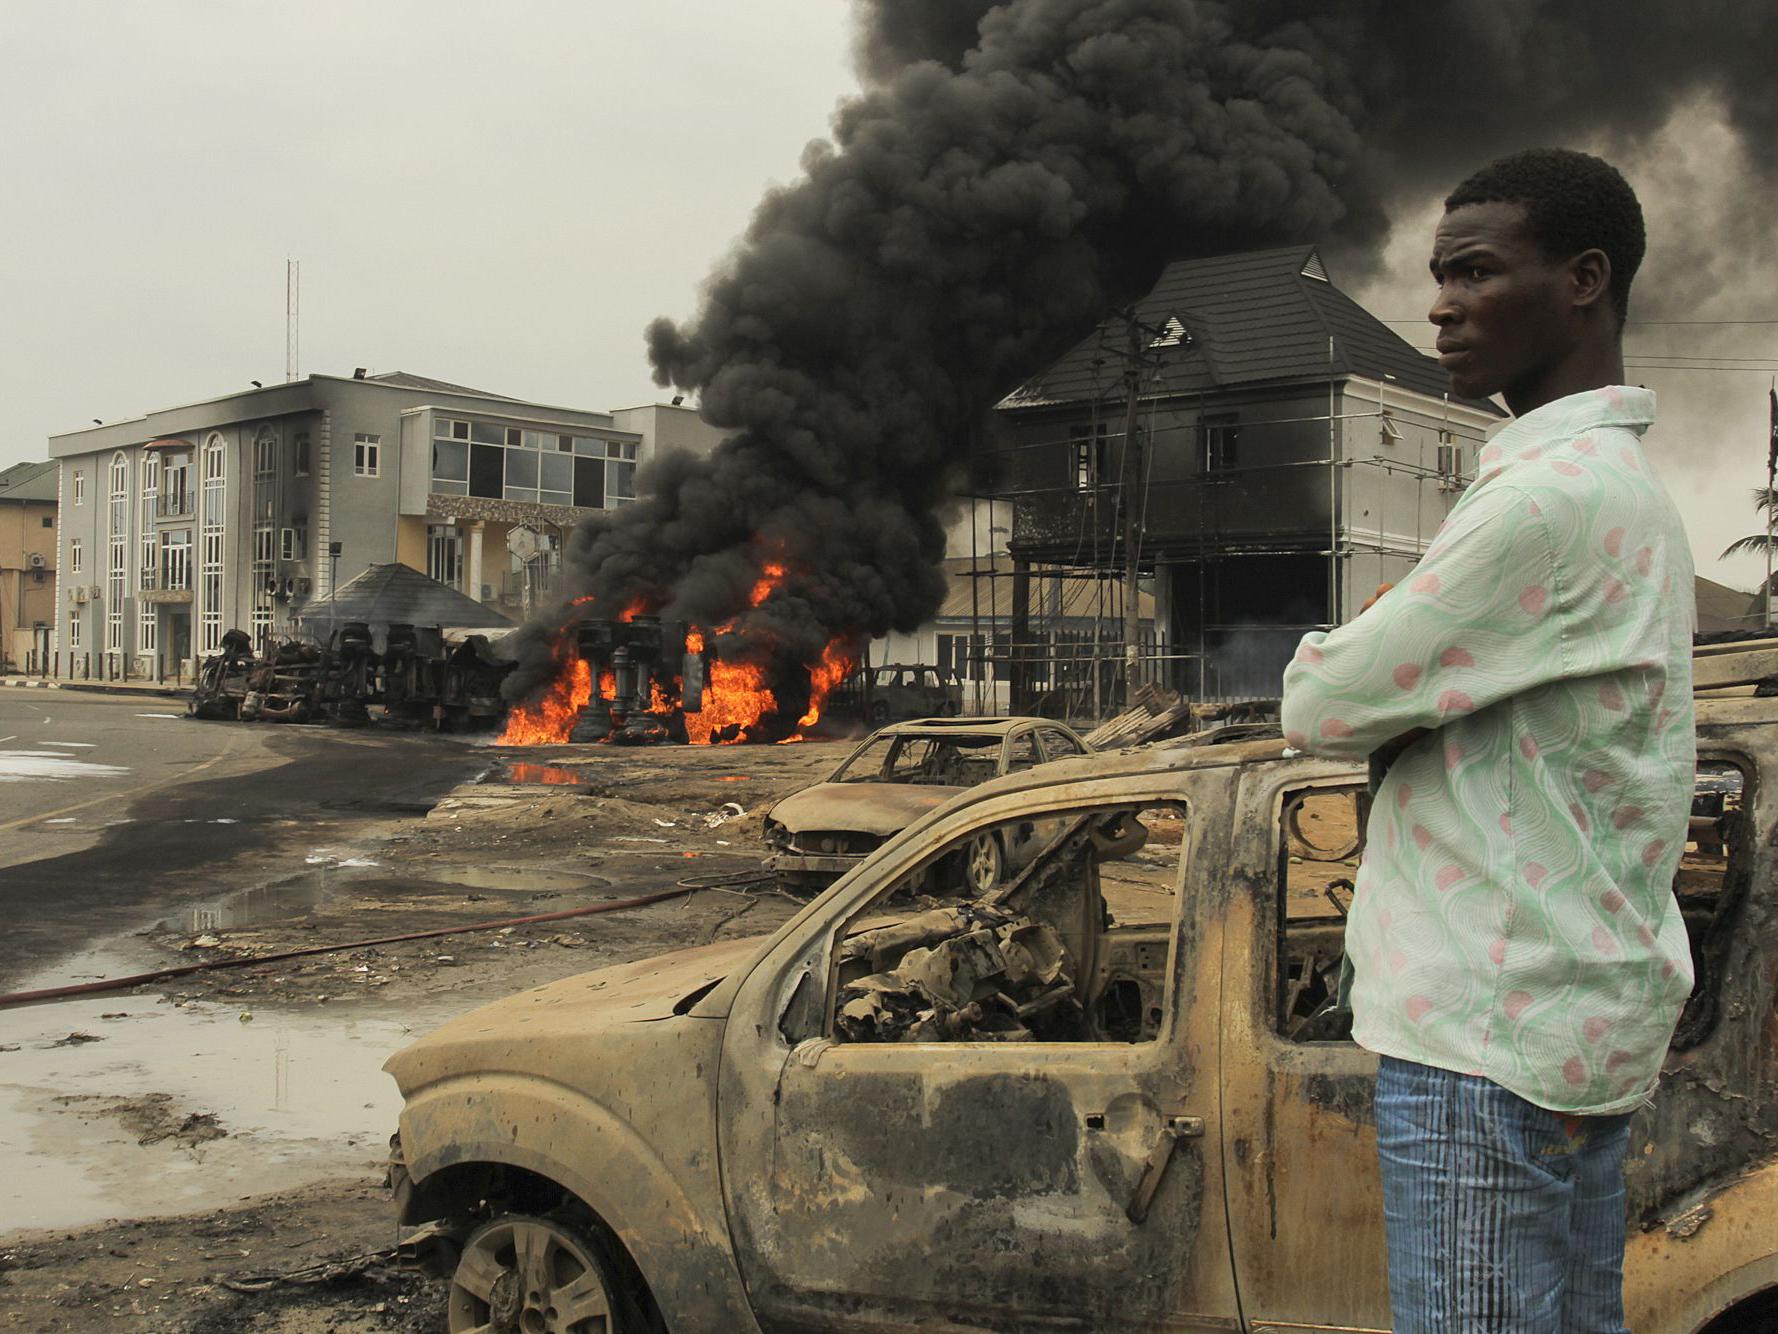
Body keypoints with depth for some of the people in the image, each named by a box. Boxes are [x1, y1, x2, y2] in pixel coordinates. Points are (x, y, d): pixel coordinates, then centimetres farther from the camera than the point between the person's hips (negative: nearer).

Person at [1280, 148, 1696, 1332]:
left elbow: (1323, 708, -15)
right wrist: (1398, 686, 0)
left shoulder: (1553, 498, -18)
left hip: (1495, 1034, -10)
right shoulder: (1625, 486, 15)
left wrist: (1327, 662, 6)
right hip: (1581, 1019, 10)